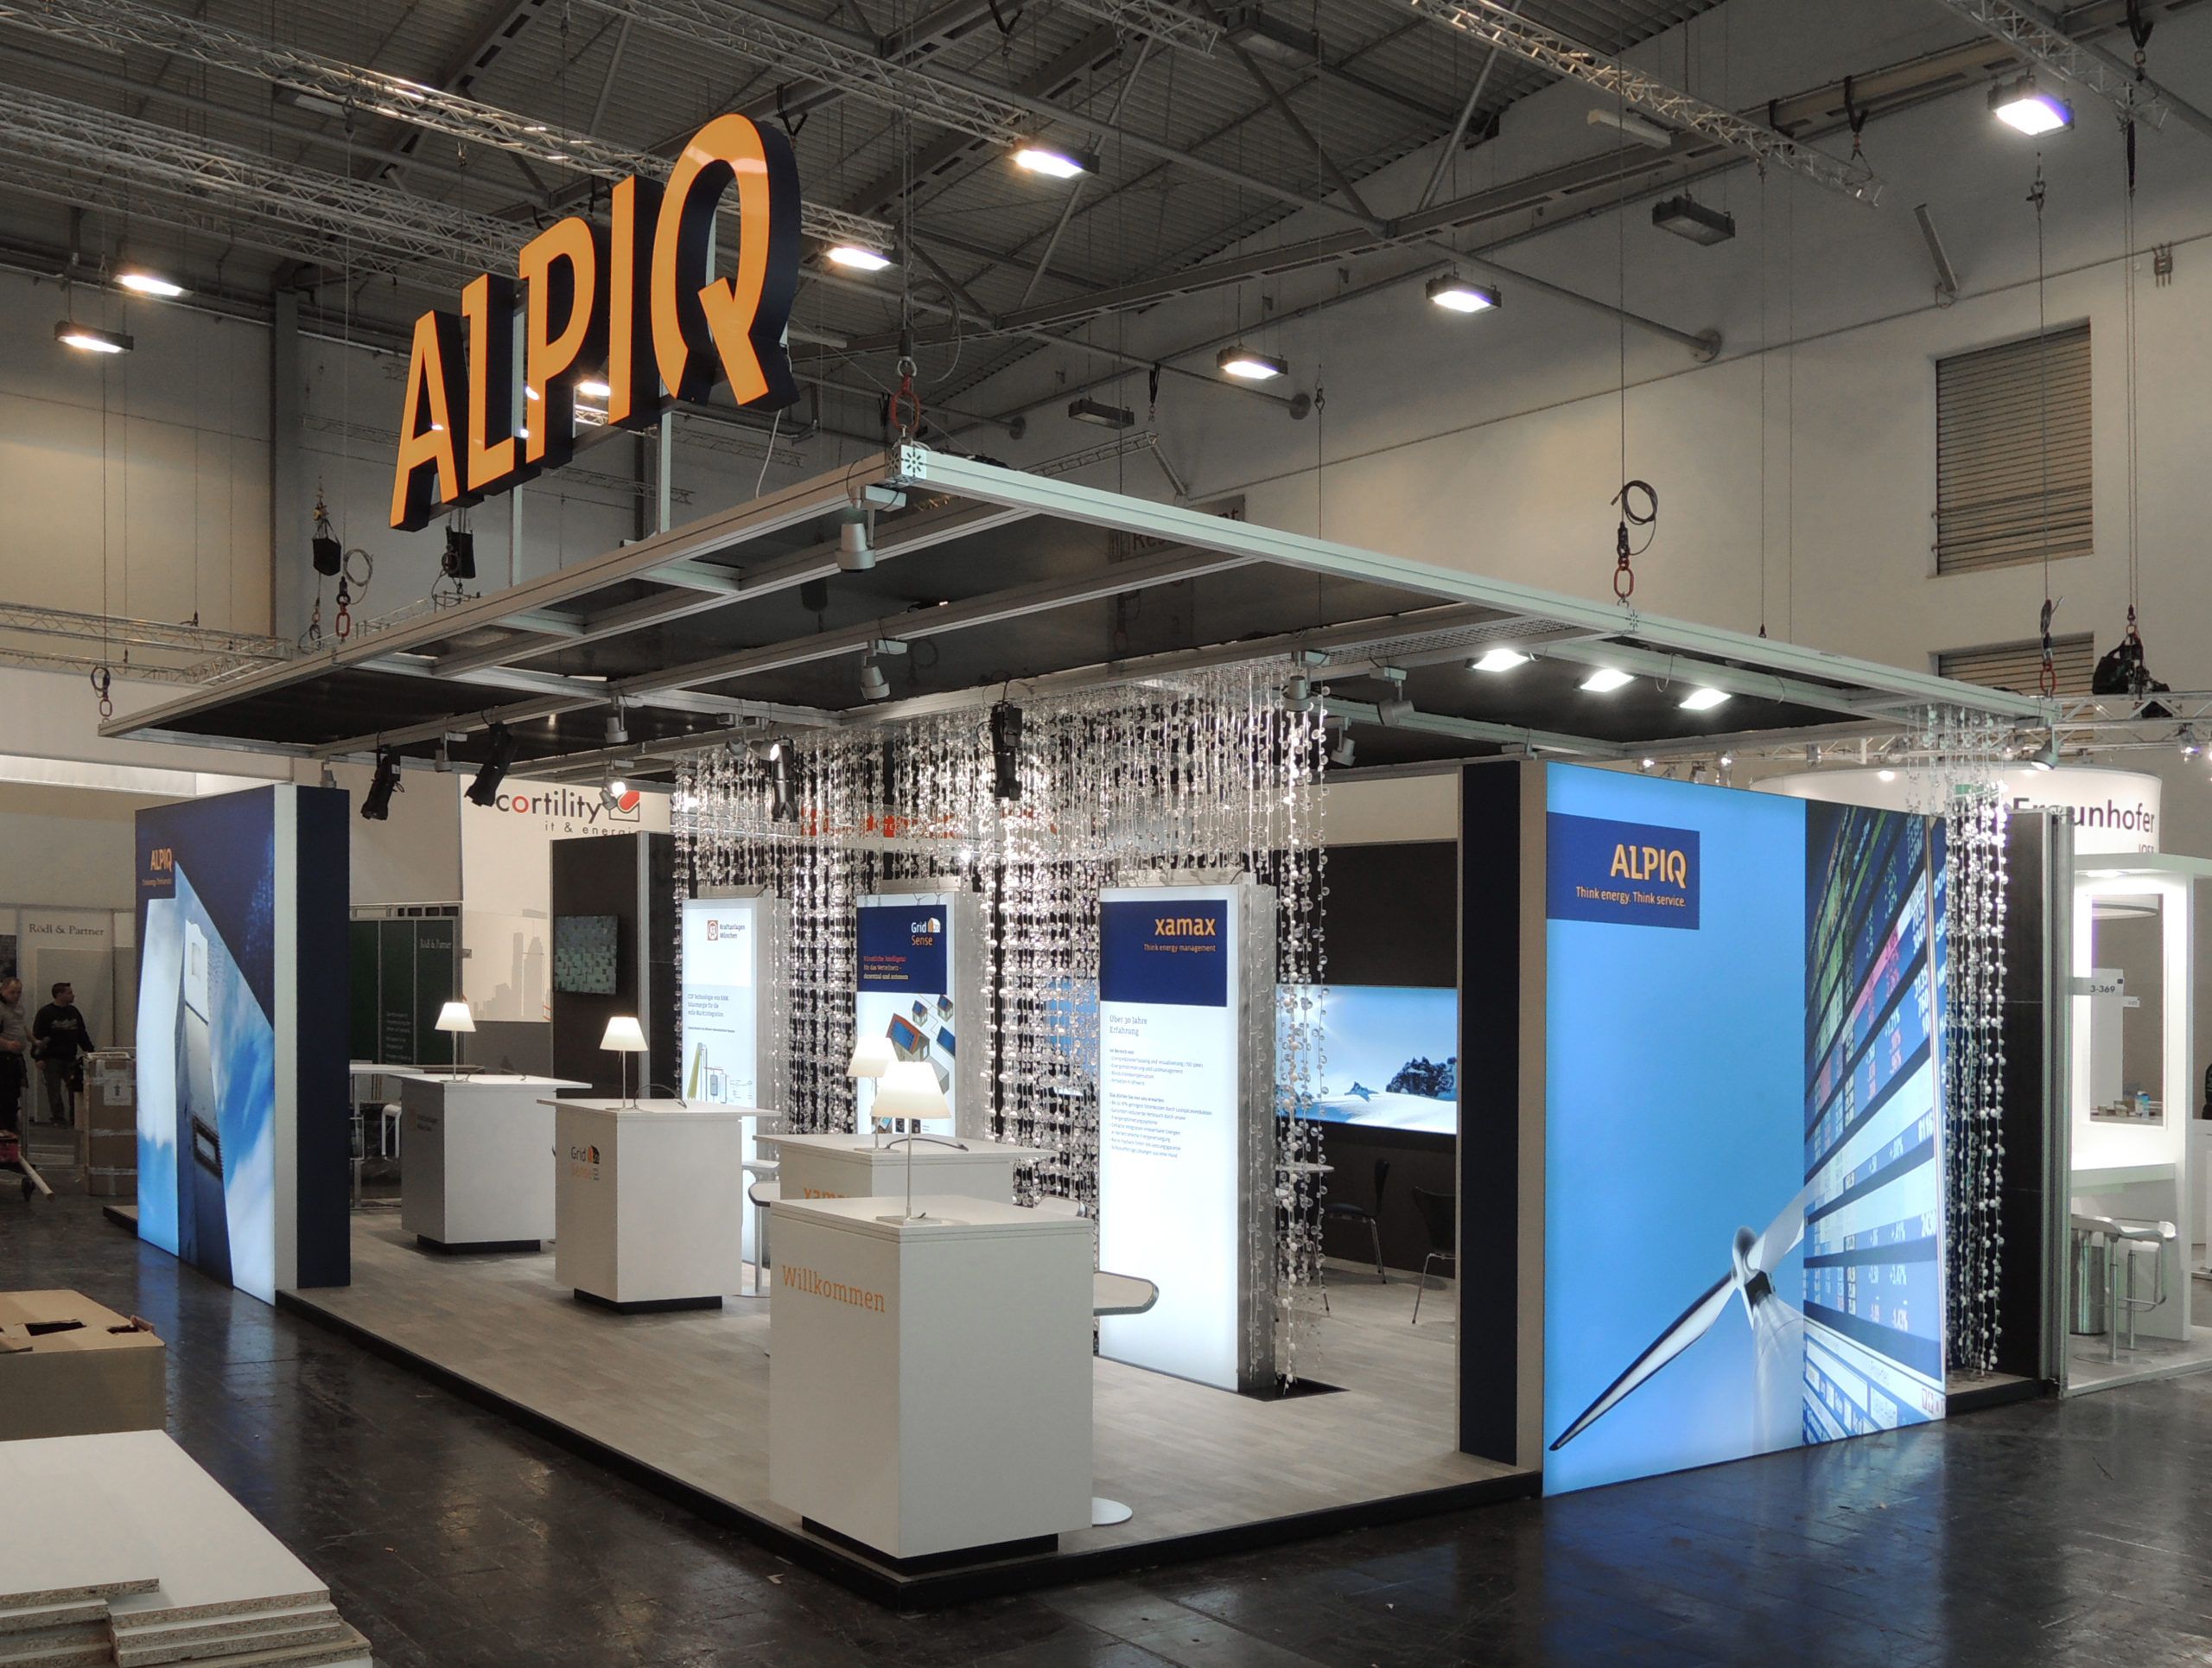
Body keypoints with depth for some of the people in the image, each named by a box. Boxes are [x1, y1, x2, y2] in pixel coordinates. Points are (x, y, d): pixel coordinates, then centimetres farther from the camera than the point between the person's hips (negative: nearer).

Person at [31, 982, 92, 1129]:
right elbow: (37, 1036, -9)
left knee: (75, 1089, 2)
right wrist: (39, 1058, -16)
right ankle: (58, 1118, 5)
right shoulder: (45, 1013, -7)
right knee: (54, 1091, -1)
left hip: (70, 1059, 5)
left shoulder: (73, 1012, 12)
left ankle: (75, 1118, 9)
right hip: (52, 1060, -5)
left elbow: (82, 1035, 19)